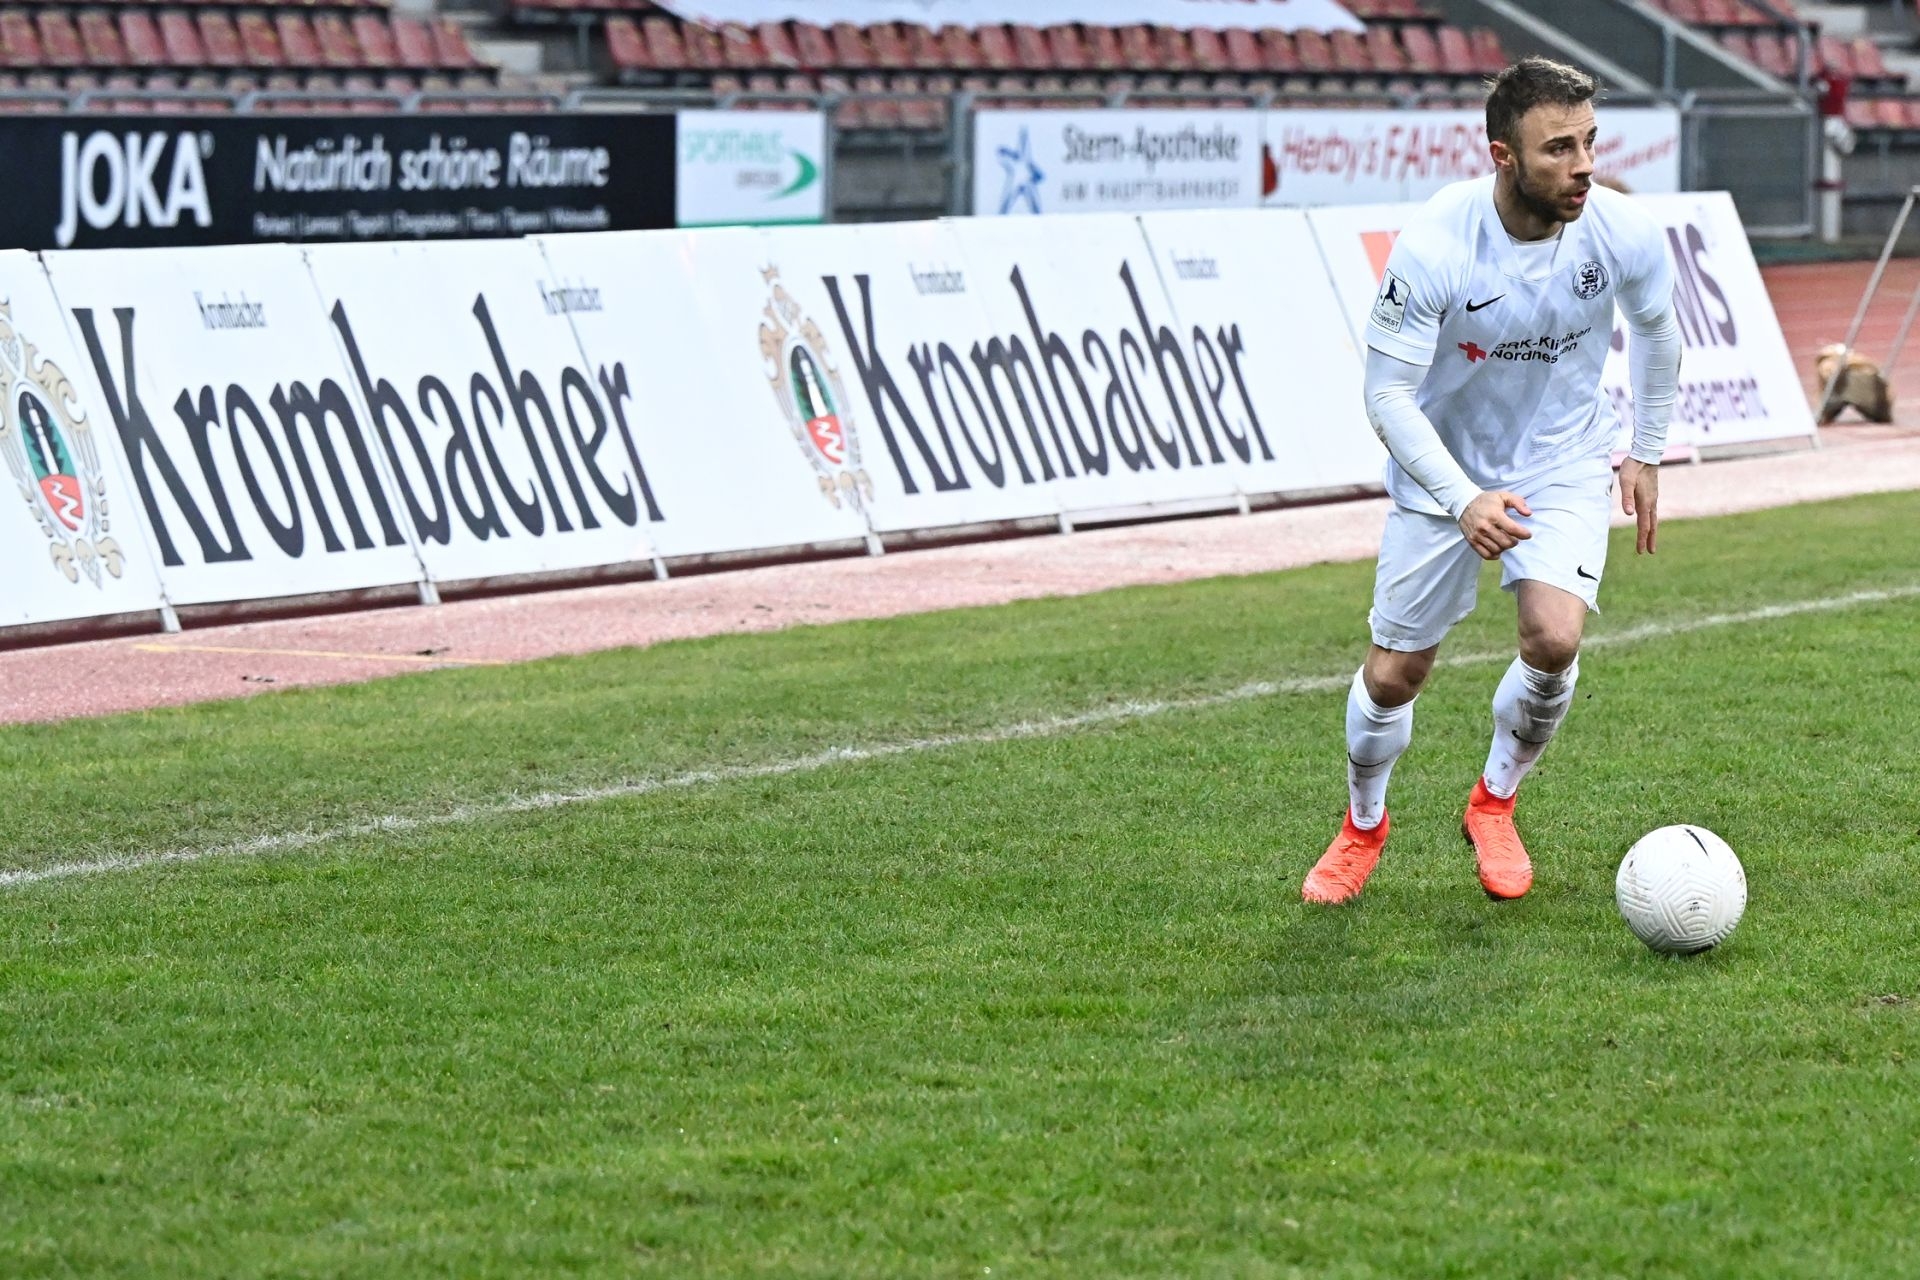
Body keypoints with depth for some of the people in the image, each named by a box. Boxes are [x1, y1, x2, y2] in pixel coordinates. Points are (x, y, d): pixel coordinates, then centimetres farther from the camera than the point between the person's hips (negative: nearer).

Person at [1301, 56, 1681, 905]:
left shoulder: (1623, 235, -20)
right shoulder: (1433, 246, -30)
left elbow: (1655, 329, 4)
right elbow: (1387, 392, -23)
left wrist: (1648, 454, 11)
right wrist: (1464, 501, -35)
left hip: (1563, 463, 1)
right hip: (1441, 469, -1)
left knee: (1554, 639, -21)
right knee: (1393, 676, 4)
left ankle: (1494, 805, 9)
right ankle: (1363, 827, 36)